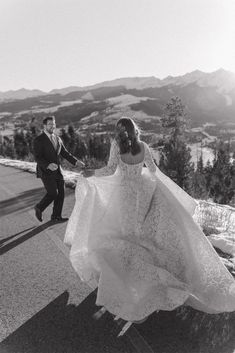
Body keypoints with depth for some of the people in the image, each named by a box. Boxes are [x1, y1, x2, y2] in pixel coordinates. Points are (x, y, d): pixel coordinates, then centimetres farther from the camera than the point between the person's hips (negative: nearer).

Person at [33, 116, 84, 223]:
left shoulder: (57, 138, 10)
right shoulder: (39, 140, -10)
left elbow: (65, 153, 13)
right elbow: (38, 158, -16)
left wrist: (76, 162, 0)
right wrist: (48, 165, -34)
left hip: (57, 170, 6)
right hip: (46, 171, -6)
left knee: (61, 193, 5)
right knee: (53, 193, -9)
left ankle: (56, 216, 19)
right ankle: (39, 208, 19)